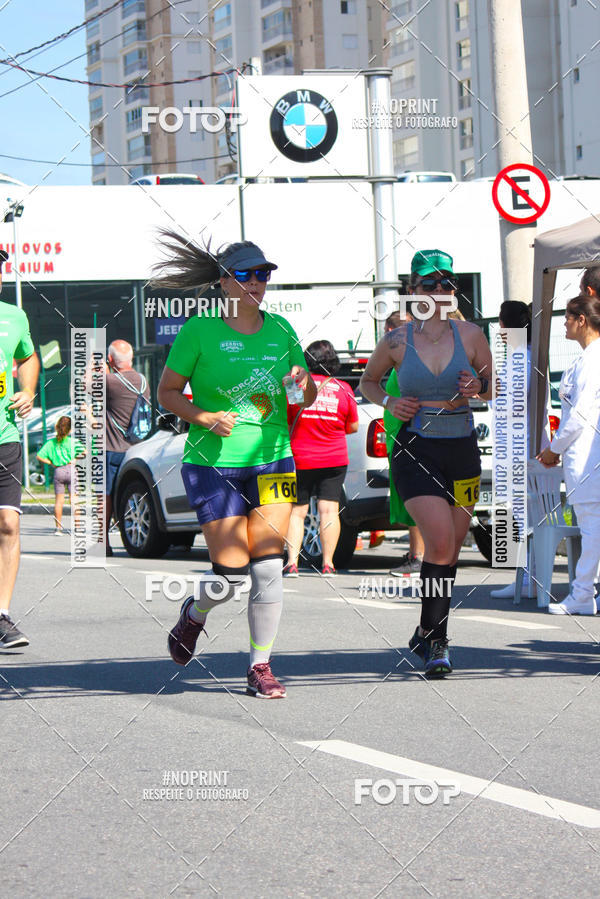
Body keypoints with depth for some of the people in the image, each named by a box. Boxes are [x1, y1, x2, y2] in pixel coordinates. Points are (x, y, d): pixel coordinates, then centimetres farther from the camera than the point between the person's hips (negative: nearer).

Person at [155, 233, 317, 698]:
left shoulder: (280, 329, 7)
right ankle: (194, 614, 27)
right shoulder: (200, 330, -5)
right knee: (232, 572, -6)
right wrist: (204, 416, -16)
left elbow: (308, 396, 14)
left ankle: (261, 668, 5)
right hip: (213, 464, -3)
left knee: (268, 568, -6)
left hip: (272, 462, 3)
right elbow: (167, 391, 0)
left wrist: (304, 383, -9)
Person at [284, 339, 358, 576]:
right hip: (334, 459, 1)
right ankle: (327, 563, -1)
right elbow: (353, 427, 6)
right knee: (329, 510, 3)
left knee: (297, 511, 6)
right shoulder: (343, 389, -2)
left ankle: (292, 563, -3)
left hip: (300, 458, 0)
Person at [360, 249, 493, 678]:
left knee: (450, 551, 9)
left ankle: (427, 634, 28)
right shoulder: (396, 342, -1)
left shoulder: (471, 335, 2)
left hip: (462, 449, 3)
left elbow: (494, 388, 13)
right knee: (441, 542, -19)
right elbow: (368, 381, 16)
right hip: (415, 450, -3)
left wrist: (477, 387, -10)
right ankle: (436, 642, -11)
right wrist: (389, 402, -4)